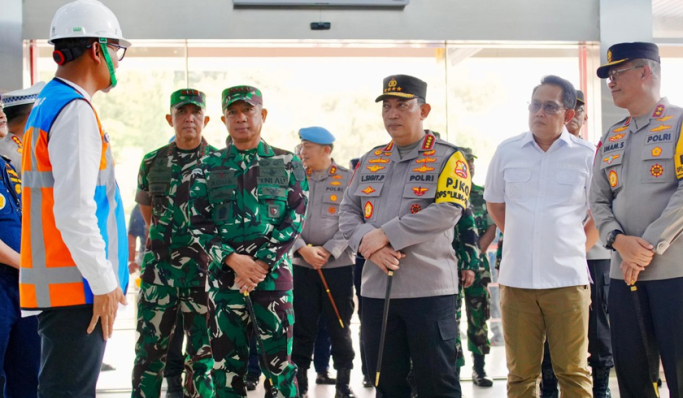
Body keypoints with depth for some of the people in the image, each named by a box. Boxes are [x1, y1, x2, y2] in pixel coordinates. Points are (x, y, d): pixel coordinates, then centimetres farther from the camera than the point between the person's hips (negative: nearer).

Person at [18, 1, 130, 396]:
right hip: (76, 287, -10)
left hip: (62, 284, 10)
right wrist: (105, 283, -16)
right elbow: (74, 212, -23)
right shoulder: (76, 111, -15)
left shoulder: (47, 105, 17)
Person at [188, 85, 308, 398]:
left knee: (279, 358, 1)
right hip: (224, 274, 2)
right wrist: (232, 259, -12)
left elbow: (294, 221, -1)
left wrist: (262, 264, -11)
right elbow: (199, 223, 3)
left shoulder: (288, 164, 5)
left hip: (273, 272, -1)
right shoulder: (208, 167, 9)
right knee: (227, 360, 6)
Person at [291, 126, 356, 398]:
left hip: (339, 264, -2)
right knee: (303, 327, 5)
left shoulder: (348, 179, -1)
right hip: (302, 264, 2)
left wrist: (328, 250, -15)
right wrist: (302, 249, -13)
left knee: (339, 327, 6)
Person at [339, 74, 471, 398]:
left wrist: (387, 234, -18)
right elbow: (348, 212, 9)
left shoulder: (448, 158, -2)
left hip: (429, 288, -5)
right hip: (376, 288, 5)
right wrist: (369, 242, -13)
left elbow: (447, 211, -17)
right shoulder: (370, 161, 14)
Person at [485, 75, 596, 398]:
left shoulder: (586, 156, -1)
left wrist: (577, 247, 6)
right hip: (516, 278, 2)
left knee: (573, 371, 3)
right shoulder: (507, 151, 6)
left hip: (567, 278, -2)